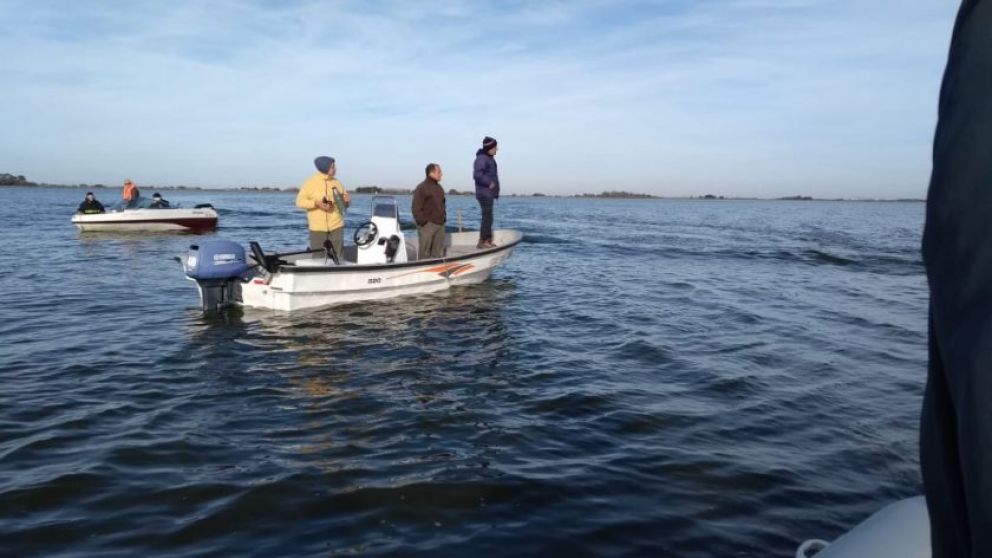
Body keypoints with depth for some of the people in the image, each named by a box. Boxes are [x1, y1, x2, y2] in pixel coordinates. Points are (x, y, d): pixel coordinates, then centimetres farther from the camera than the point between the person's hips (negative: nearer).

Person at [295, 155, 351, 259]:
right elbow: (299, 202, -3)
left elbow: (344, 204, 17)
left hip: (336, 227, 3)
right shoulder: (310, 182, -2)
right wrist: (316, 203, -17)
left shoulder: (337, 183, 9)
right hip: (317, 228, -3)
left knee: (337, 257, 2)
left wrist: (347, 200, -6)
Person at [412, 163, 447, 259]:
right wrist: (422, 221, -16)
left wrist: (444, 217, 15)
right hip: (427, 225, -7)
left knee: (439, 251, 9)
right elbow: (416, 208, -12)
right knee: (424, 252, -4)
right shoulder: (422, 187, -7)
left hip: (440, 224, 7)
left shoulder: (439, 188, 16)